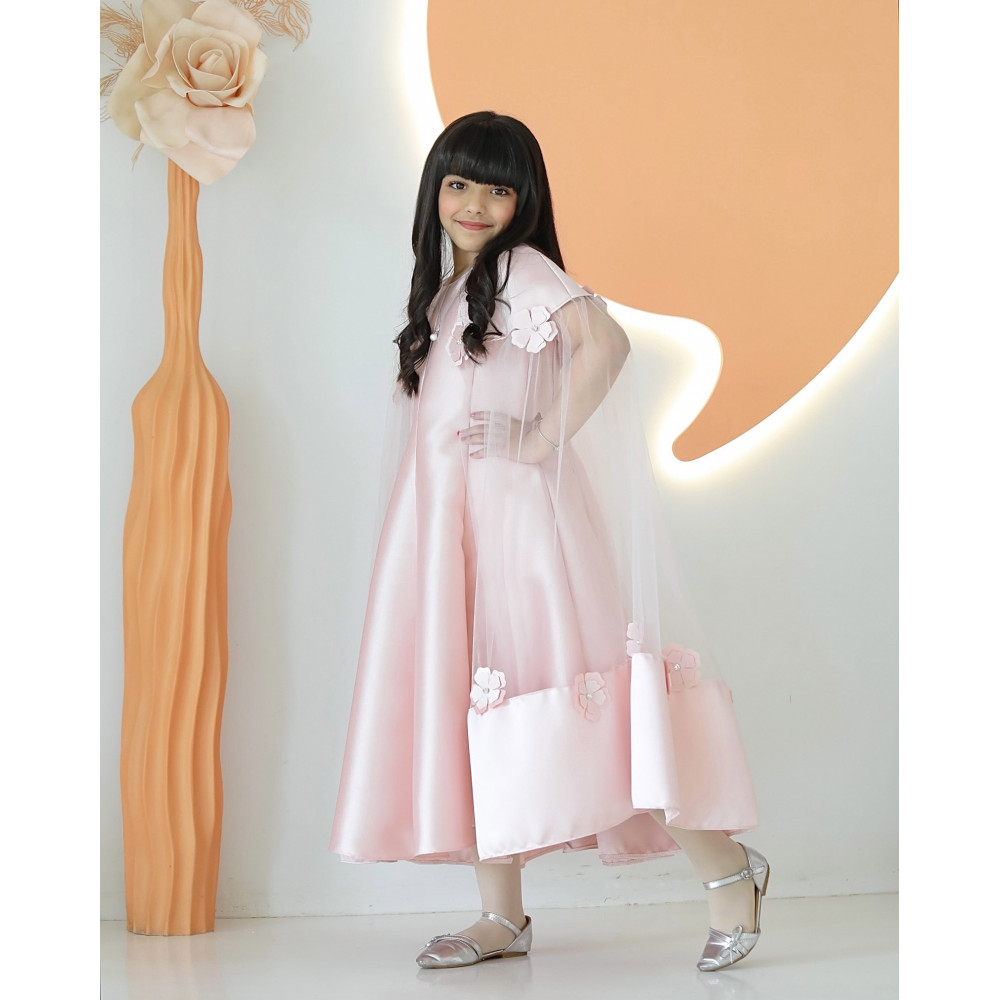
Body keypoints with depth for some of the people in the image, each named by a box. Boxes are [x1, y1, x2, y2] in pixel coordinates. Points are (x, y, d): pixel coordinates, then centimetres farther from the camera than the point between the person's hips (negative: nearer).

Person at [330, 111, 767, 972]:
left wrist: (543, 441, -18)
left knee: (545, 688, -12)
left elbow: (604, 343, -24)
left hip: (514, 513, -8)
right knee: (465, 702, 6)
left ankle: (724, 866, -4)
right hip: (443, 522, 8)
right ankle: (502, 916, 12)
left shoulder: (522, 270, -6)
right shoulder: (445, 287, 19)